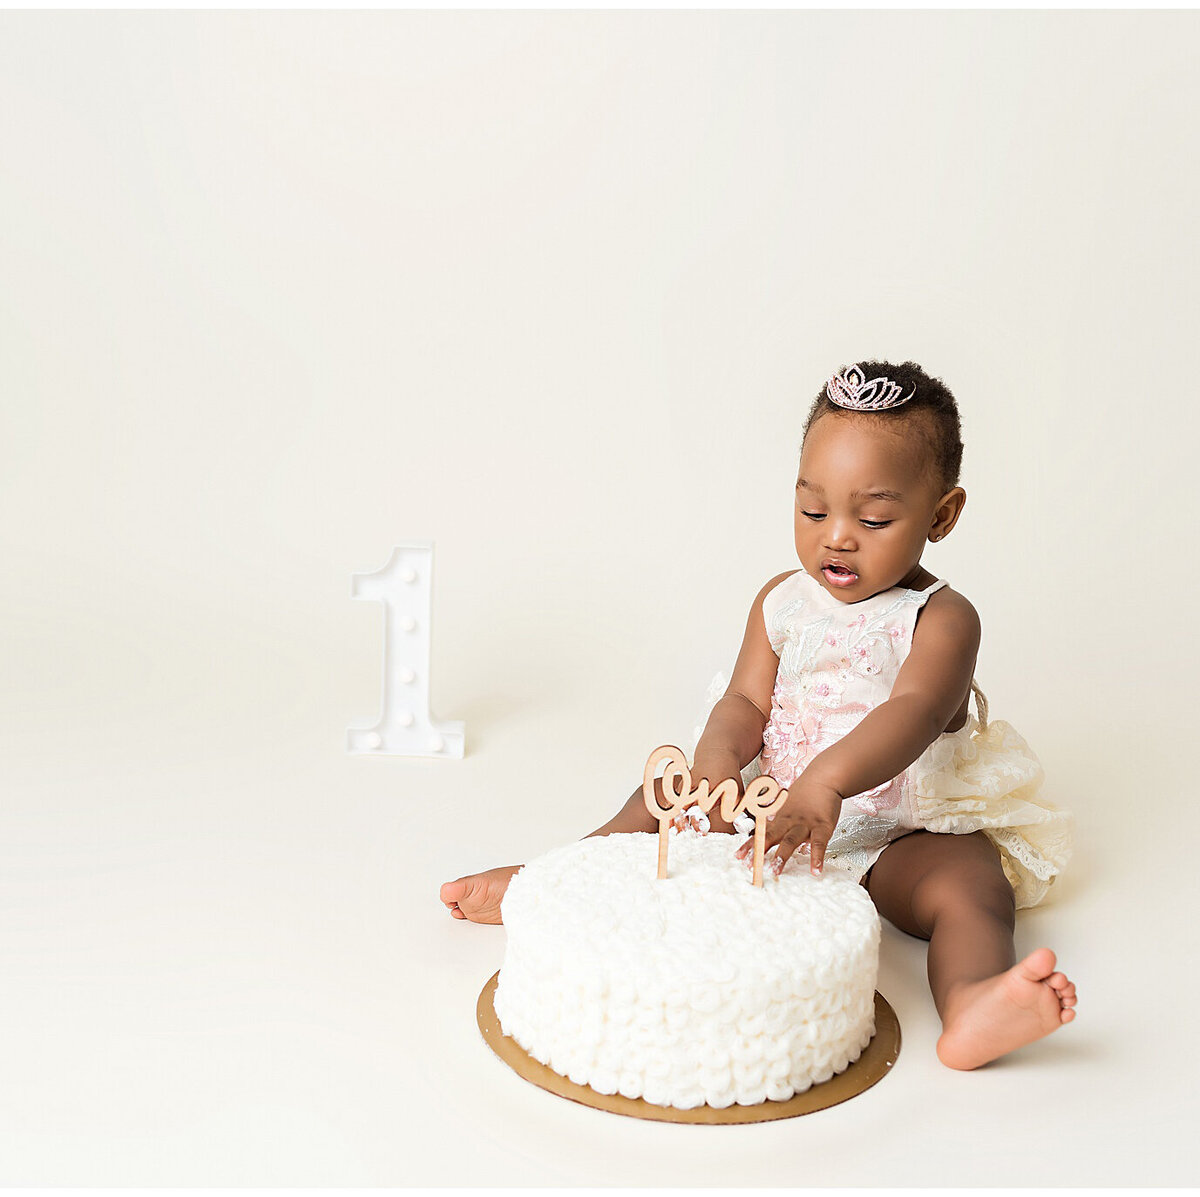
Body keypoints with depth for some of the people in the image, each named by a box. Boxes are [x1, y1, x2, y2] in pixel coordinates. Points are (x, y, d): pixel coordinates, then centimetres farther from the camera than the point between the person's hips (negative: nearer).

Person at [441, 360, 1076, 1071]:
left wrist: (826, 781, -49)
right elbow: (747, 701, -1)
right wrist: (717, 765, -26)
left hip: (902, 833, -5)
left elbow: (914, 712, -30)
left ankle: (970, 1002, -58)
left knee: (972, 888, -32)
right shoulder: (782, 602, 4)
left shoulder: (941, 619, -13)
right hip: (777, 806, 5)